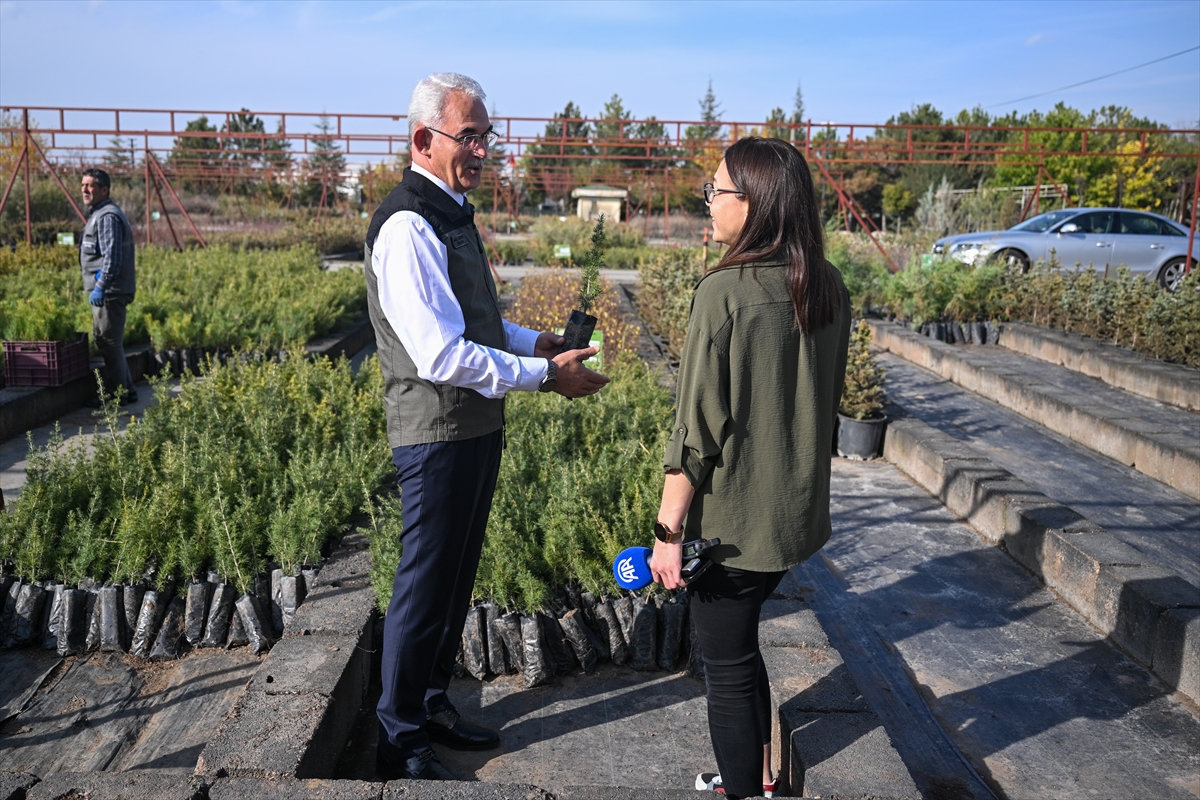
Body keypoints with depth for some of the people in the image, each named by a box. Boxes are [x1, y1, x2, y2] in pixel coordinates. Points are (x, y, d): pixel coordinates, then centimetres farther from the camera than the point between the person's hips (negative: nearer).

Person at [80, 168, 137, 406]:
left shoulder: (107, 216, -14)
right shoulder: (99, 214, 20)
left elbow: (112, 256, -23)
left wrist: (100, 287, -24)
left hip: (109, 292, -11)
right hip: (107, 290, 11)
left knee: (109, 342, -5)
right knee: (108, 341, 15)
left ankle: (115, 395, 1)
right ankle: (126, 391, 21)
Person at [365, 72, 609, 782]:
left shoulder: (454, 213, 13)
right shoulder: (409, 226, -19)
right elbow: (444, 355, -26)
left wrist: (536, 341, 9)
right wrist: (545, 374, -21)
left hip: (477, 429, 10)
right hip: (440, 436, -10)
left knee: (456, 577, 20)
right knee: (426, 588, 4)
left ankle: (432, 703, 40)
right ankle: (400, 743, 24)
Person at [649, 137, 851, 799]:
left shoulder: (724, 291, -21)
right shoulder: (828, 287, 1)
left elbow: (697, 429, -19)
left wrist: (669, 529, -12)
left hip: (730, 521, -8)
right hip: (796, 514, 8)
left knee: (726, 663, 11)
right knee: (739, 643, 26)